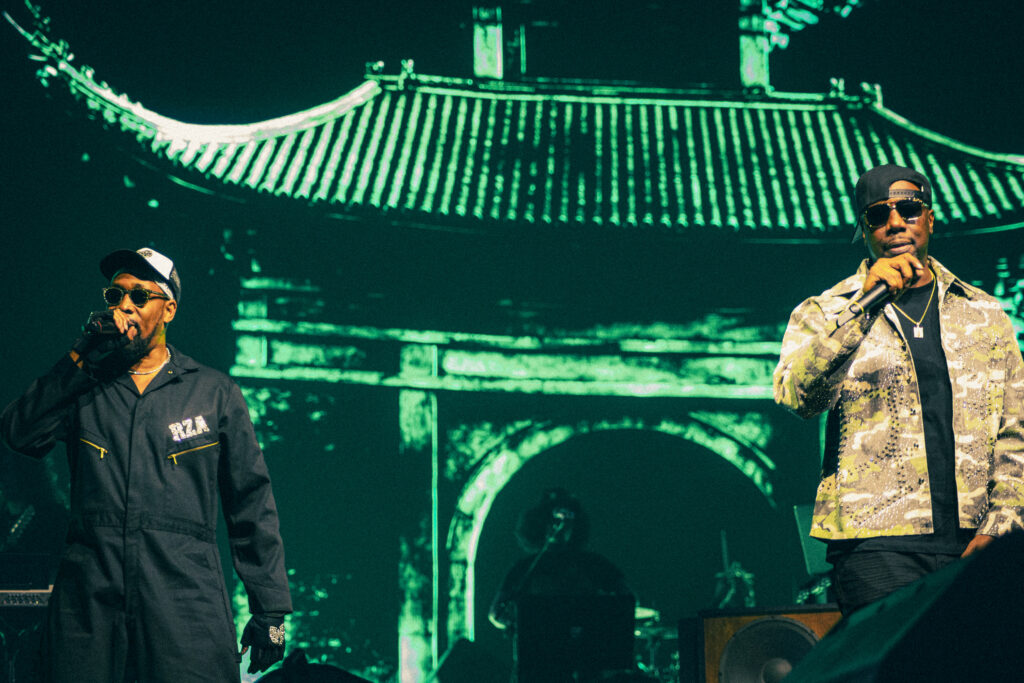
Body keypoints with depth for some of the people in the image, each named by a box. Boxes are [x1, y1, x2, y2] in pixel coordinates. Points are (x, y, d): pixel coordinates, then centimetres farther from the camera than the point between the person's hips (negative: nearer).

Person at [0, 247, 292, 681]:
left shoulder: (214, 393, 13)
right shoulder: (83, 388, 16)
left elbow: (251, 506, 11)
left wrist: (270, 610, 6)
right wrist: (81, 358, -6)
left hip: (186, 605, -1)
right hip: (87, 605, 1)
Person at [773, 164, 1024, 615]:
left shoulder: (984, 315, 18)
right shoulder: (824, 315, 8)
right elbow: (797, 395, -13)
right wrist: (866, 303, -19)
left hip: (971, 545, 3)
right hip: (878, 542, -3)